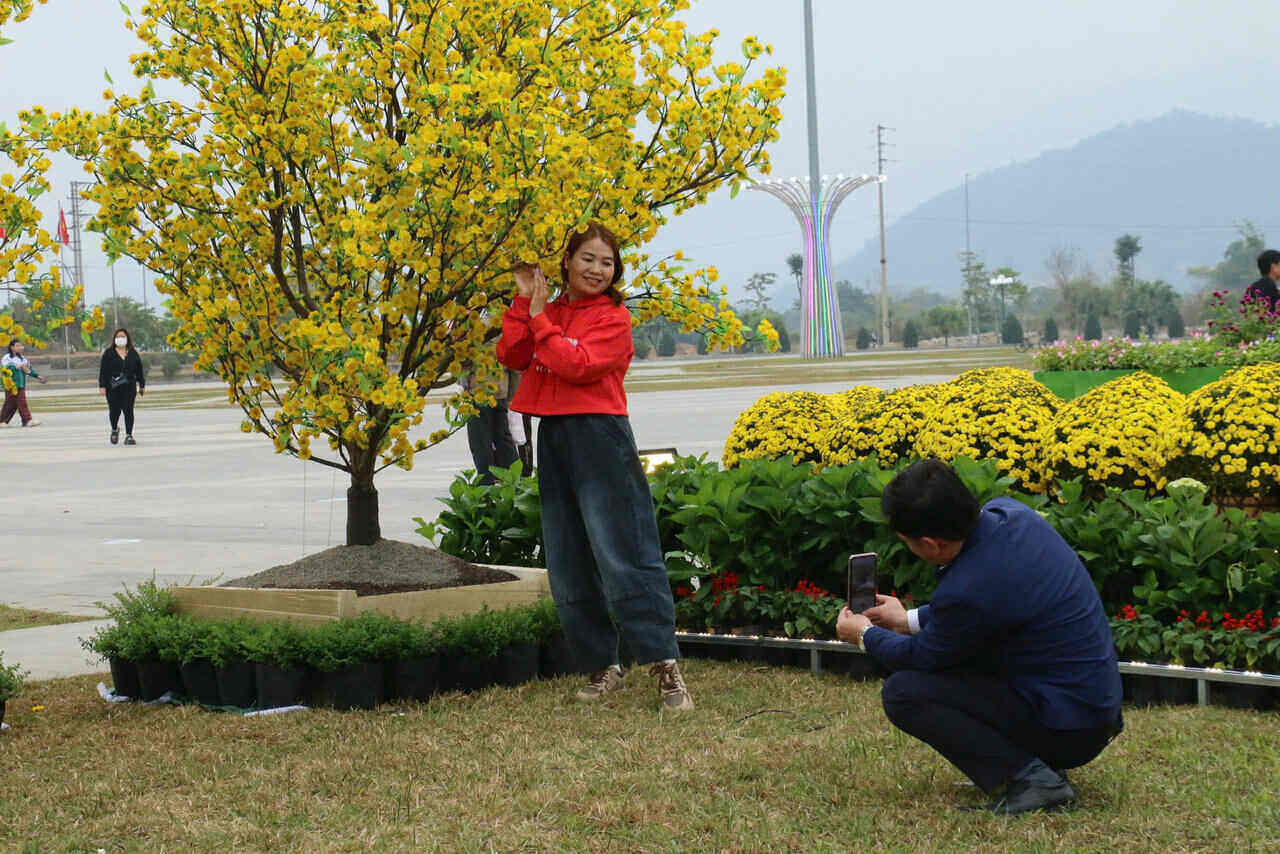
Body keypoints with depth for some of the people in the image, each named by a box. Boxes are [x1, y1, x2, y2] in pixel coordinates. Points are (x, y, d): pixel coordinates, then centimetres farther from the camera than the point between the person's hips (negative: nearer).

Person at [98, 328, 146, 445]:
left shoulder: (133, 354, 10)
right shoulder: (108, 353, 3)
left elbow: (139, 370, 14)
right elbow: (103, 371, -1)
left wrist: (142, 385, 11)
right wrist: (102, 386, -8)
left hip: (129, 387, 1)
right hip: (113, 388, -1)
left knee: (128, 410, -6)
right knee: (114, 410, 0)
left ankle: (129, 435, -4)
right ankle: (114, 429, 30)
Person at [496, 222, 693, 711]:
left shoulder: (613, 317, -1)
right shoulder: (547, 311, 15)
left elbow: (578, 366, -15)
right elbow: (513, 357, 1)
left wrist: (541, 319, -9)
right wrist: (524, 300, -3)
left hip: (600, 437, -6)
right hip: (553, 441, 6)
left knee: (622, 553, -11)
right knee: (568, 564, 8)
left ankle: (664, 666, -11)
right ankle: (602, 666, 17)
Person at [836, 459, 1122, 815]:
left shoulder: (967, 592, -28)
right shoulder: (1007, 512, -4)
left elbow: (923, 656, -7)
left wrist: (865, 635, 12)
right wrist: (910, 619, 21)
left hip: (1069, 730, -9)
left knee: (902, 692, -11)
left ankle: (1029, 776, -13)